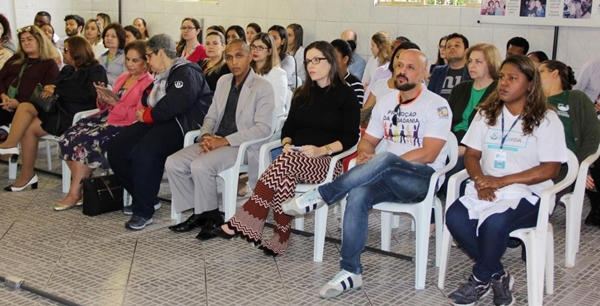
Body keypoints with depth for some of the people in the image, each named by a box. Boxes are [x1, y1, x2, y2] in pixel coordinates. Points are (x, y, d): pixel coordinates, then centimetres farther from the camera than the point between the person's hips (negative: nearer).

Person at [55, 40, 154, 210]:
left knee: (84, 142, -26)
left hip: (125, 126, -8)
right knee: (68, 137, -13)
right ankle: (80, 183, -4)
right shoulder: (123, 77, 19)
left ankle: (75, 193, -13)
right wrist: (102, 100, -2)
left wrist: (115, 103, -21)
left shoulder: (148, 83, -6)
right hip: (108, 118, 8)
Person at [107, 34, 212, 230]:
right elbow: (148, 101, 21)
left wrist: (147, 116, -8)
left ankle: (143, 211, -20)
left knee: (144, 152, -33)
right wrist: (144, 113, -1)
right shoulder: (162, 76, 22)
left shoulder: (186, 73, -9)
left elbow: (172, 105, -21)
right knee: (117, 148, -6)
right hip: (159, 122, 10)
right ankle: (141, 197, 6)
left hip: (182, 124, -10)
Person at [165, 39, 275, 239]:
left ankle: (212, 216, -9)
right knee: (173, 163, -10)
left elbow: (263, 128, -15)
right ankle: (197, 213, 2)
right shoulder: (223, 81, 14)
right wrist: (206, 136, -6)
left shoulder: (263, 87, -8)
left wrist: (225, 141, -20)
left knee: (200, 165, -30)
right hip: (215, 141, 7)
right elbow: (211, 116, 18)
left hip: (243, 146, -7)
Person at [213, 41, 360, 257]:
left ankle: (245, 222, -37)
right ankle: (281, 239, -30)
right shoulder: (302, 93, 20)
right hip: (295, 159, 4)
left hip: (329, 161, -4)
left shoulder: (346, 95, 3)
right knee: (284, 177, -34)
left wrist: (322, 150, -19)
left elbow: (351, 137, -5)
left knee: (284, 162, -35)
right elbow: (289, 127, 17)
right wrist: (287, 144, -6)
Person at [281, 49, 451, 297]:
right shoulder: (385, 103, 13)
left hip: (423, 179, -5)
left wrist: (378, 162, -18)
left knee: (384, 160, -38)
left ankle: (320, 196, -28)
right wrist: (365, 156, -9)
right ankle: (350, 272, -25)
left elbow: (428, 154, -16)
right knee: (357, 195, -30)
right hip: (387, 178, 5)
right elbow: (368, 141, 17)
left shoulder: (437, 106, -6)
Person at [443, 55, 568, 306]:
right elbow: (471, 154, 11)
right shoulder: (487, 113, 13)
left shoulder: (546, 120, -2)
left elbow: (549, 170, -9)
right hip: (486, 189, 5)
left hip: (527, 194, -4)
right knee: (455, 217, -25)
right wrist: (479, 180, -12)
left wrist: (502, 181, -17)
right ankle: (498, 275, -7)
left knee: (495, 222, -35)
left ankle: (480, 280, -7)